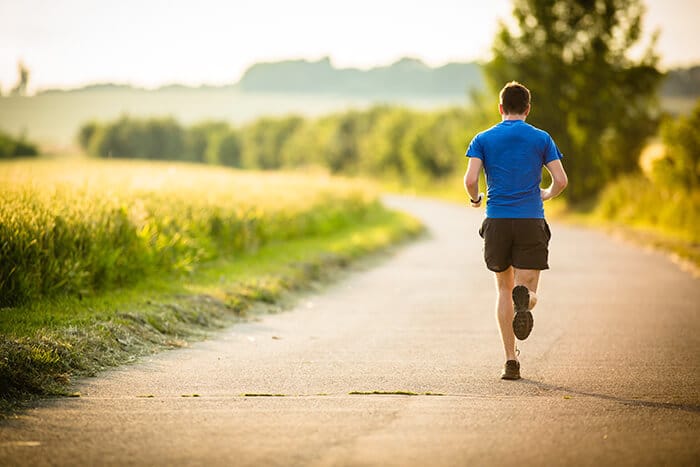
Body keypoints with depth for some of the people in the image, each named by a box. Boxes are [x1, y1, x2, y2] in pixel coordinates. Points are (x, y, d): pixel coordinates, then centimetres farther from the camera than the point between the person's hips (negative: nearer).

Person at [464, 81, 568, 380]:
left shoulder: (483, 139, 5)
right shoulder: (541, 139, 5)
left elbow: (470, 179, -7)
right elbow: (561, 180, -2)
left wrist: (475, 199, 14)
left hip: (497, 221, 1)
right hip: (531, 221, -1)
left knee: (504, 289, 14)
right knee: (528, 291, 2)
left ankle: (511, 361, 9)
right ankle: (524, 298, -38)